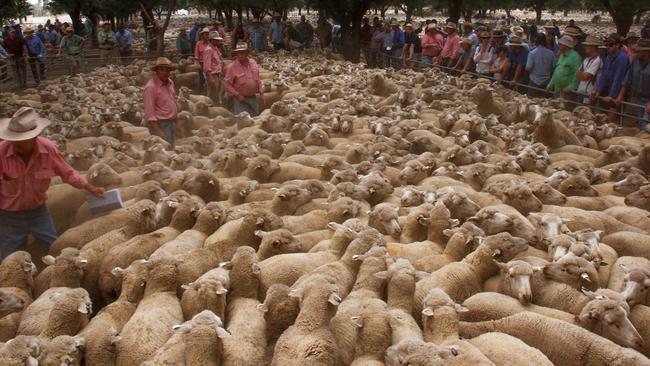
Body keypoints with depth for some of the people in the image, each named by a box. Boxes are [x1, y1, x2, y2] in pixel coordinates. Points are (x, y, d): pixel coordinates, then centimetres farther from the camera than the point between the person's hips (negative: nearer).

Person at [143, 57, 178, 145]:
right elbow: (149, 113, -19)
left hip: (171, 123, 8)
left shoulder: (170, 82, 9)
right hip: (159, 124, -8)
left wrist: (176, 121, 19)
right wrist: (158, 131, -24)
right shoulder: (151, 87, -16)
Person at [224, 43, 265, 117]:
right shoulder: (232, 67, -12)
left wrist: (261, 93, 8)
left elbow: (258, 79, 13)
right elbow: (227, 84, -11)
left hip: (253, 98, 5)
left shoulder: (253, 63, 4)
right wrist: (237, 95, -15)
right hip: (240, 99, -5)